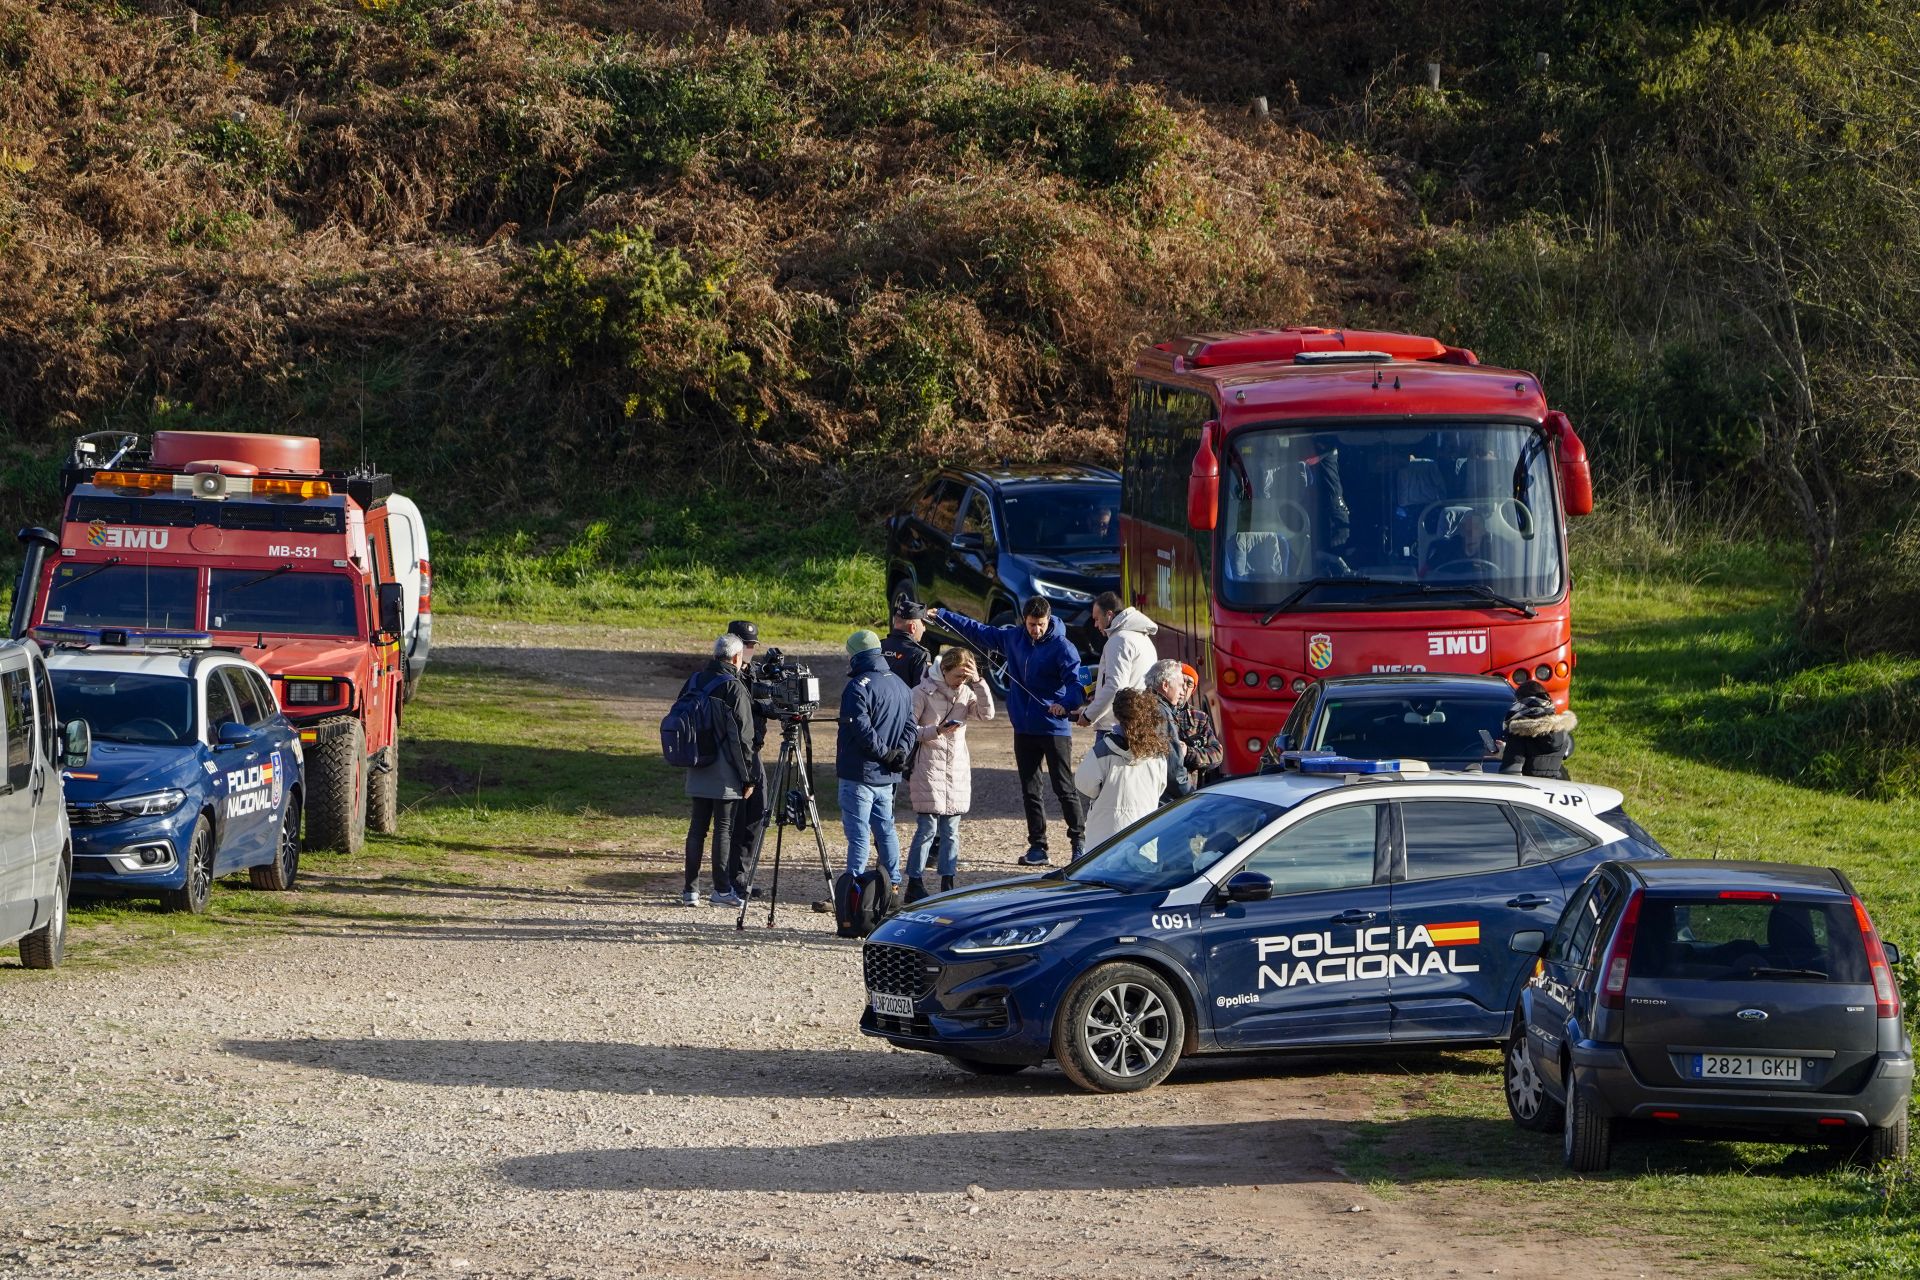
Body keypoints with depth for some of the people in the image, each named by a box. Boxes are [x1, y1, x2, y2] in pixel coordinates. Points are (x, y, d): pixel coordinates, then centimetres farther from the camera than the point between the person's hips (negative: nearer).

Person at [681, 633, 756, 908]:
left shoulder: (694, 681, 6)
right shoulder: (734, 687, -13)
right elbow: (742, 736, -14)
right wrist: (747, 777, -8)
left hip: (697, 770, 6)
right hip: (725, 772, -6)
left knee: (697, 826, 9)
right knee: (724, 828, 0)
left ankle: (691, 890, 9)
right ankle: (722, 890, 2)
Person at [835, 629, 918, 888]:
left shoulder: (858, 686, -14)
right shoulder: (901, 686, 14)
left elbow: (861, 728, -22)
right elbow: (910, 726, 14)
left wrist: (885, 753, -13)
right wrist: (899, 752, 1)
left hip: (859, 774, -8)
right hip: (887, 776, 8)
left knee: (858, 833, -7)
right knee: (885, 828, 17)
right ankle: (893, 884, 21)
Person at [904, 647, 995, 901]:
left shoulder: (966, 693, 10)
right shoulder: (924, 693, -4)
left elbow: (987, 713, -5)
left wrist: (978, 682, -13)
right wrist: (937, 731, -20)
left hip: (958, 770, 5)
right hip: (930, 769, -5)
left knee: (951, 829, 7)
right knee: (928, 828, -8)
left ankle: (948, 884, 12)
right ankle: (915, 885, -2)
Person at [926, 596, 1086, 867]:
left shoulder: (1061, 647, -11)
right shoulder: (1013, 638, 7)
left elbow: (1074, 681, -21)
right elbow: (977, 631, 19)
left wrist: (1066, 703, -41)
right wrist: (940, 616, 20)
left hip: (1055, 730, -6)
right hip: (1024, 729, 6)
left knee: (1065, 789, -4)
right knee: (1029, 791, 9)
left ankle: (1079, 842, 4)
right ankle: (1037, 846, 14)